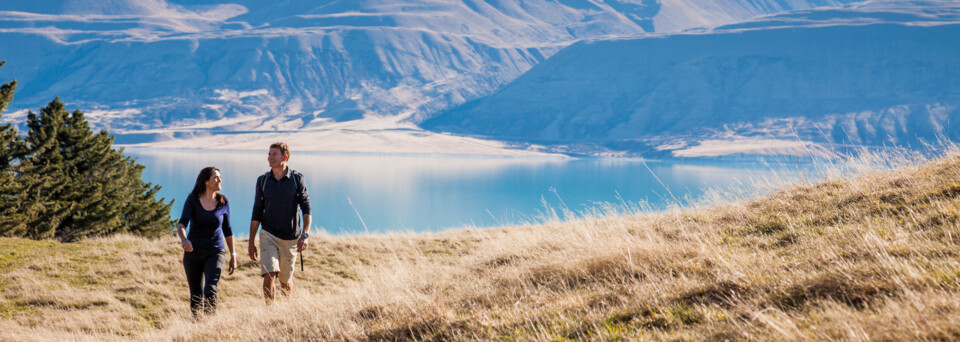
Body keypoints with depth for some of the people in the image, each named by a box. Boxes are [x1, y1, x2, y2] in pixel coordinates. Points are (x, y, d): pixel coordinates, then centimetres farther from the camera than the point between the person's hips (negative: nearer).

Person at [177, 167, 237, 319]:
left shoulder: (223, 202, 0)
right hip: (193, 251, 0)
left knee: (211, 290, -20)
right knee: (196, 295, 8)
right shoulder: (192, 200, -6)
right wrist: (183, 238, -40)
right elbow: (182, 224, -18)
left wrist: (233, 255, 8)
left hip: (215, 252, 0)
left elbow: (227, 230, 9)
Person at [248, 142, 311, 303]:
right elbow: (257, 213, 9)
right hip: (268, 234, 0)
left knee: (286, 281, 10)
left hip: (290, 238, 0)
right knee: (269, 275, -19)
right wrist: (251, 242, 7)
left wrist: (305, 235, -20)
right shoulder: (262, 180, 4)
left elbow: (306, 208, -6)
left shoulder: (297, 179, -1)